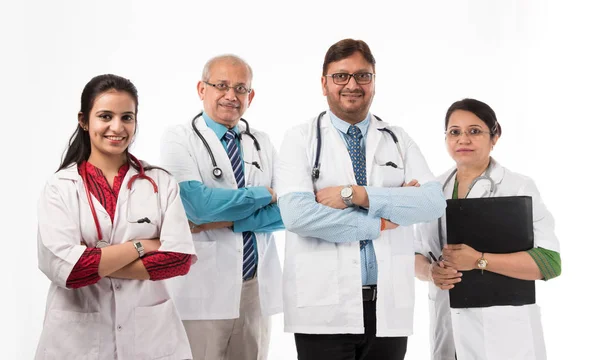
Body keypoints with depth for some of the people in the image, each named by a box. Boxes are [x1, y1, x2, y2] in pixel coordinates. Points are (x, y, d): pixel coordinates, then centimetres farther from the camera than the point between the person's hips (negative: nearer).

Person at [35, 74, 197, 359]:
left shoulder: (161, 182, 1)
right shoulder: (59, 187, -3)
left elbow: (180, 257, -11)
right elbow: (61, 266, -15)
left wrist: (94, 264, -14)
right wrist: (139, 246, -11)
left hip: (151, 334, 1)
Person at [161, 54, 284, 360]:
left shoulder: (262, 143, 11)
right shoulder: (179, 139, -2)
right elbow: (197, 203, -18)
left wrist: (228, 221, -14)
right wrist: (264, 194, -9)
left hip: (258, 286, 4)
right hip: (203, 288, -4)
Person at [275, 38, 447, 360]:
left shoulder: (398, 140, 11)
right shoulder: (300, 139, 2)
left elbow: (434, 201, -5)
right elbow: (296, 214, -13)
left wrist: (354, 194, -14)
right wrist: (378, 223, -9)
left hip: (390, 306, 3)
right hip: (324, 308, -2)